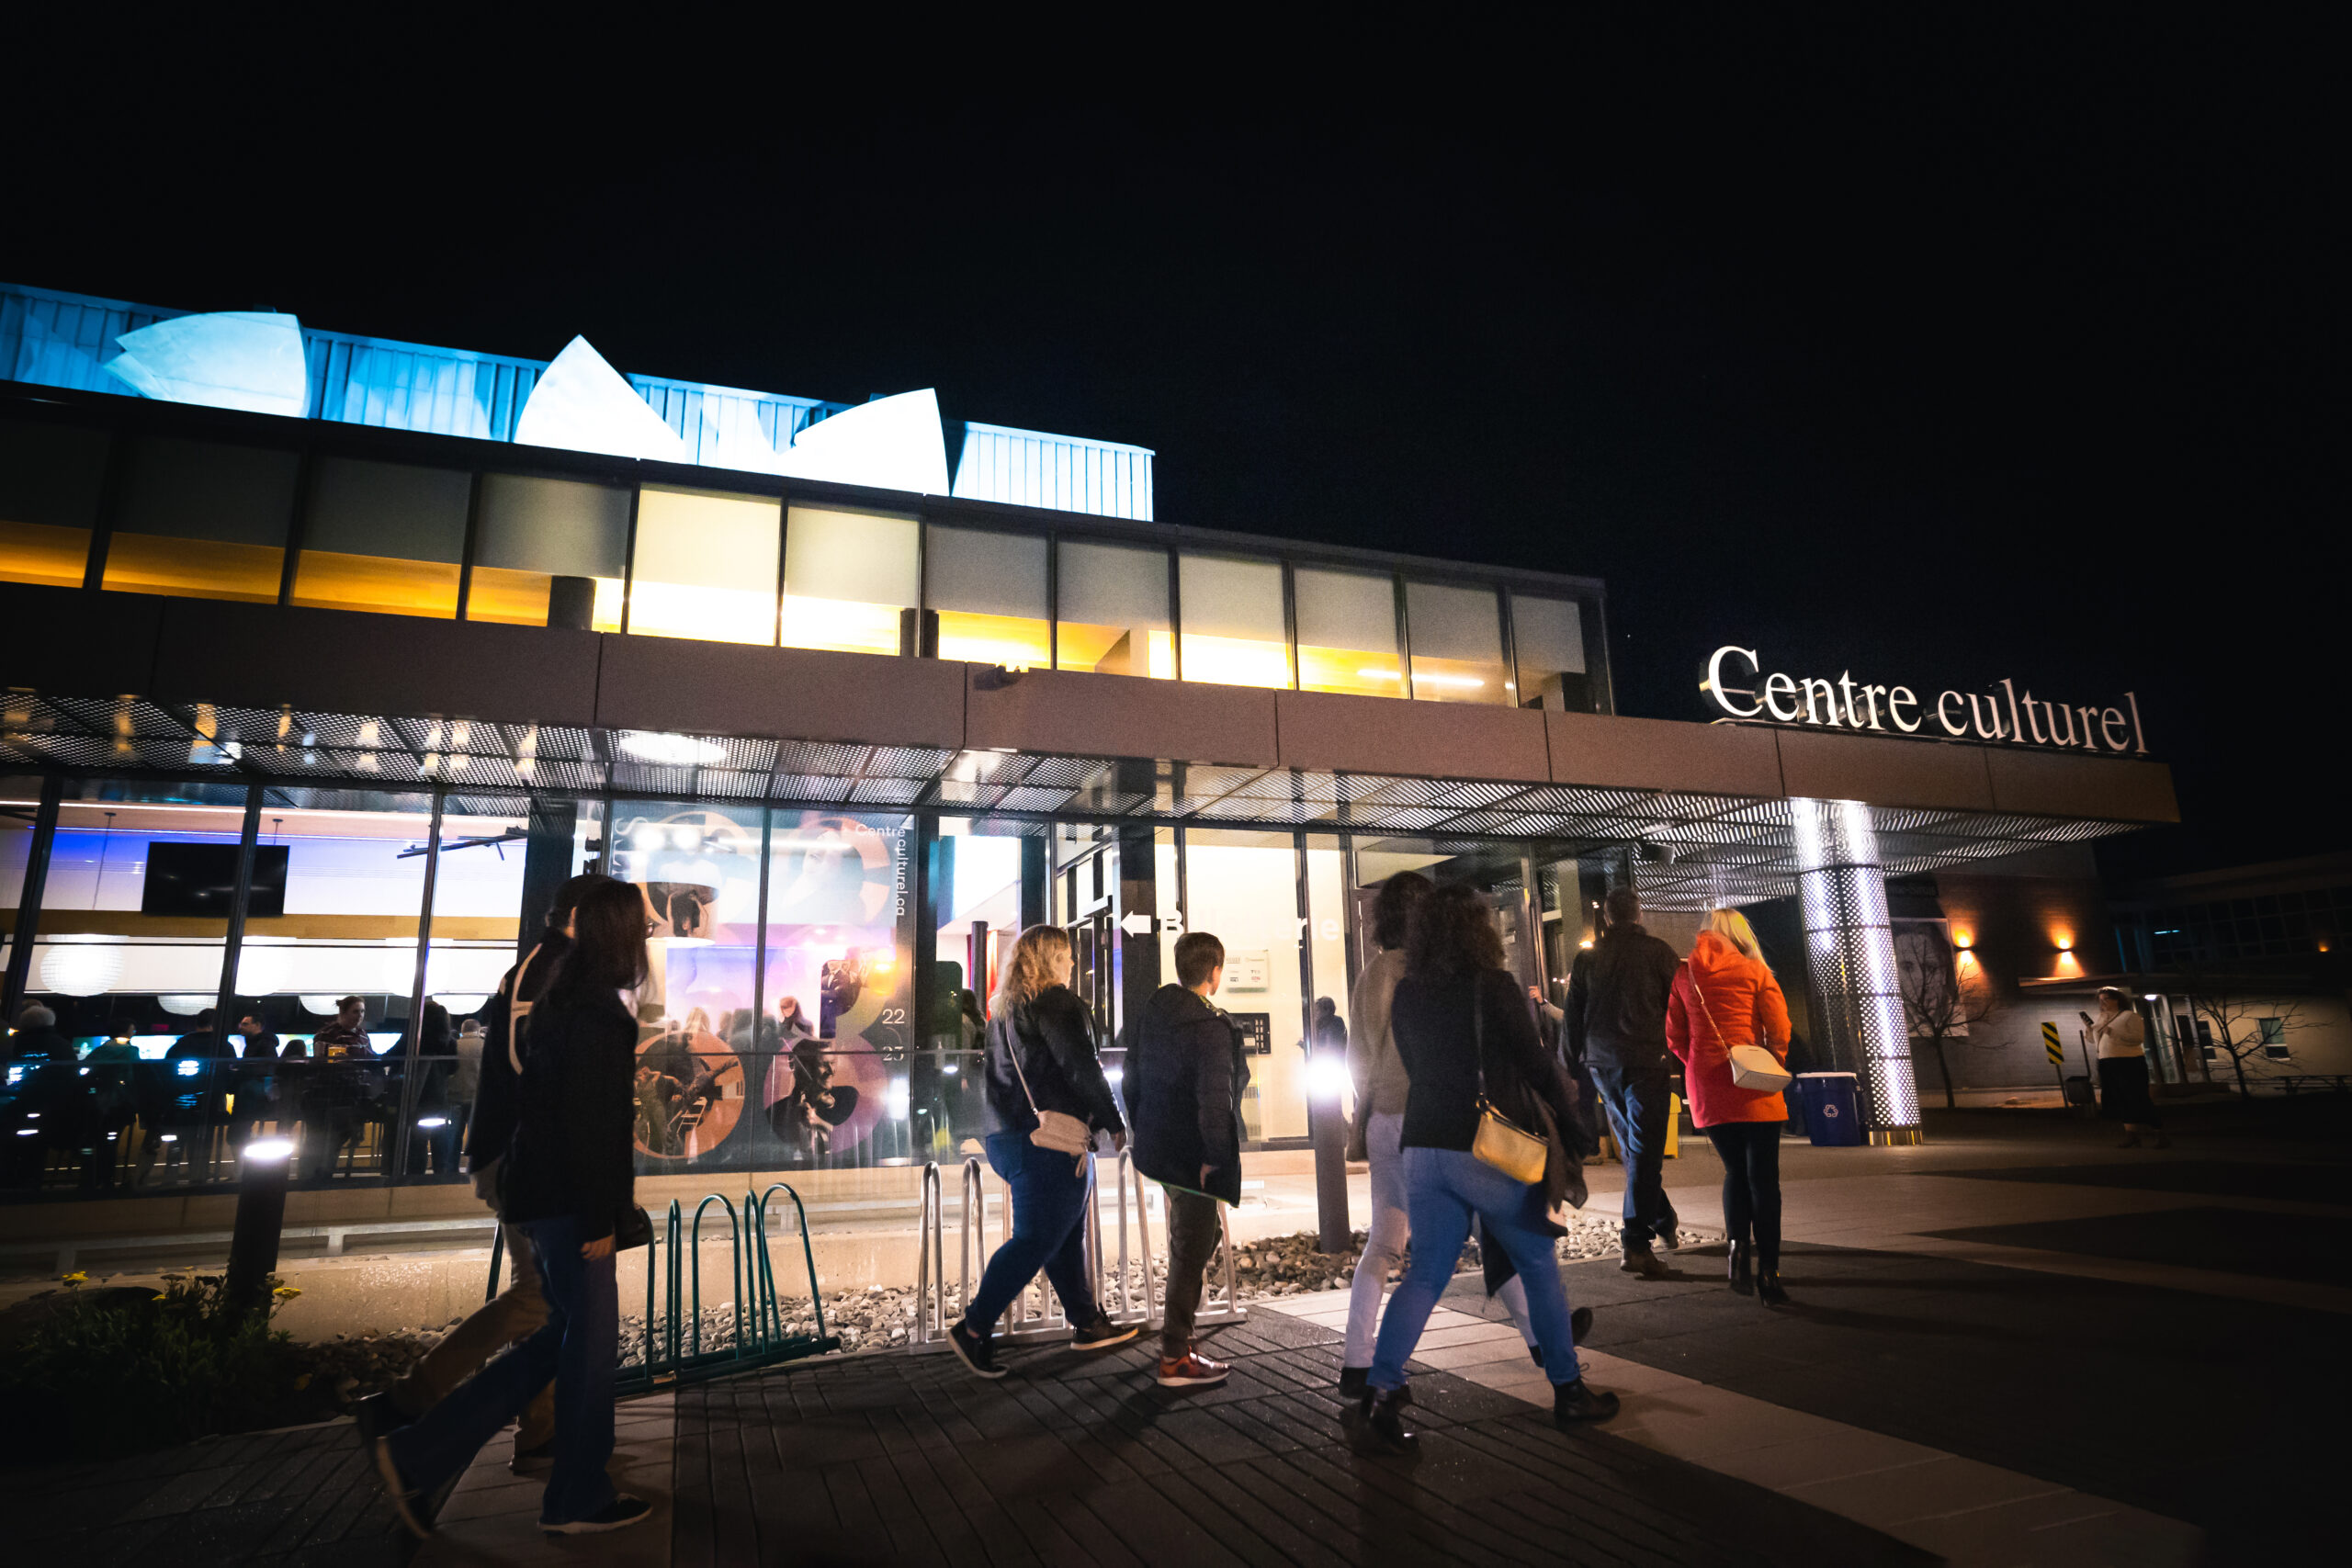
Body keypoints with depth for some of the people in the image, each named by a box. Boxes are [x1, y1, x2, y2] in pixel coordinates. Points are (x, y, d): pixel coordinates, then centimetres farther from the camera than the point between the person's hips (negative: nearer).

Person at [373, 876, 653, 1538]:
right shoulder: (597, 1010, -19)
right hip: (568, 1201, -10)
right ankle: (578, 1498, 20)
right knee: (591, 1340, 4)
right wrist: (601, 1215, -18)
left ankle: (417, 1457, 20)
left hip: (541, 1193, 10)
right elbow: (589, 1118, -22)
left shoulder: (564, 999, 13)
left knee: (562, 1337, 18)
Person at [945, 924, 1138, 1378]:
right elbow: (1082, 1067, -15)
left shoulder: (1003, 1009, 17)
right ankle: (974, 1328, -2)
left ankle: (1086, 1322, 24)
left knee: (1066, 1231, 16)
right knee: (1036, 1238, -4)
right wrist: (1113, 1123, -6)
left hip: (1005, 1137, 10)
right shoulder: (1056, 1001, -11)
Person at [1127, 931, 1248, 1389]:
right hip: (1194, 1156, -9)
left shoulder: (1152, 1011, 4)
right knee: (1191, 1250, 3)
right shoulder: (1211, 1026, -21)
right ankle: (1175, 1357, 11)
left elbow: (1131, 1079, 10)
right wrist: (1216, 1158, -16)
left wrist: (1142, 1135, 18)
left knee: (1196, 1235, 25)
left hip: (1156, 1146, 9)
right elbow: (1215, 1098, -25)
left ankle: (1180, 1327, 36)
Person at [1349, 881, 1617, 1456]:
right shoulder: (1493, 987, -11)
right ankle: (1568, 1391, 28)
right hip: (1490, 1150, -4)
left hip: (1425, 1146, 4)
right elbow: (1535, 1064, -7)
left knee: (1426, 1272, 9)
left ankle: (1379, 1396, -1)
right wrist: (1569, 1117, 9)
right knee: (1540, 1268, 15)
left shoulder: (1406, 994, 5)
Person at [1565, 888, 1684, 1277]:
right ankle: (1636, 1242, -9)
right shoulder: (1658, 952, -3)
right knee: (1644, 1151, -4)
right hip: (1646, 1060, -4)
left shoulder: (1586, 957, 8)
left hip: (1602, 1064, 4)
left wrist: (1577, 1064, 16)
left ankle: (1663, 1223, 30)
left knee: (1632, 1147, 18)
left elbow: (1573, 1017, 10)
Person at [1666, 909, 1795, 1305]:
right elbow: (1779, 1030, -5)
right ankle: (1768, 1272, 1)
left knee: (1735, 1172, 18)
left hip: (1705, 1088, 3)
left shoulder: (1684, 975, 8)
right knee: (1762, 1178, 2)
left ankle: (1738, 1248, 3)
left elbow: (1675, 1037, 7)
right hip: (1753, 1088, -3)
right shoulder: (1754, 971, 0)